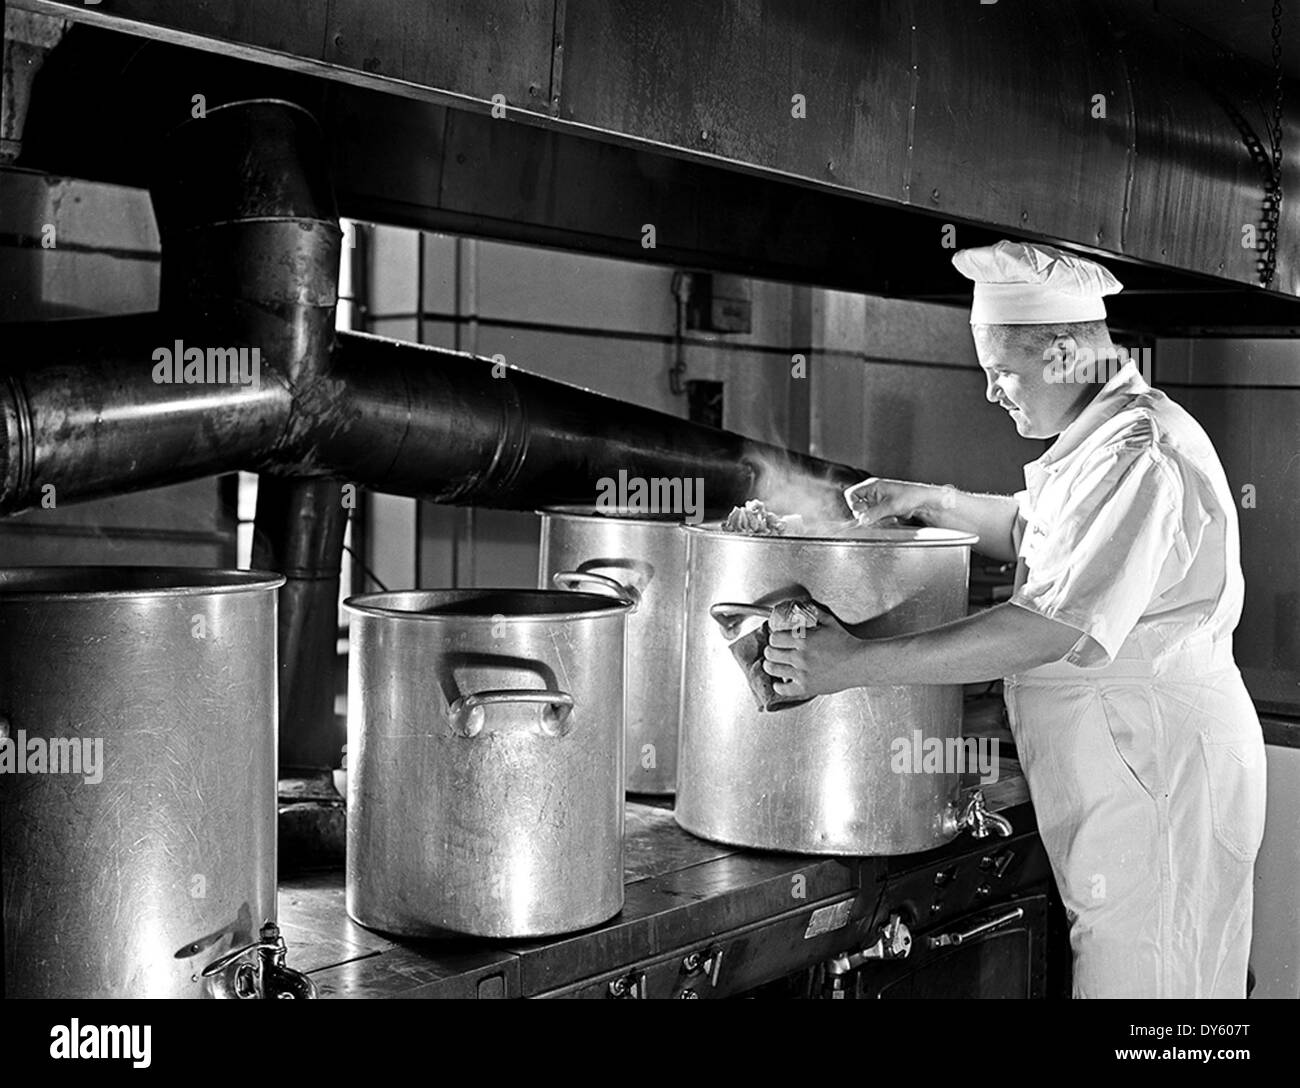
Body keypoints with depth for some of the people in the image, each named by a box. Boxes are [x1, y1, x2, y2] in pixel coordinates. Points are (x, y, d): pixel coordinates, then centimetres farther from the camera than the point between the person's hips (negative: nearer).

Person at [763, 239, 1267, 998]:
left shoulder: (1144, 457, -22)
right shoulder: (1105, 438, 11)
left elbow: (1047, 631, -30)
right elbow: (1039, 533, 29)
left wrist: (859, 664, -29)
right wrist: (933, 502, 15)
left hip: (1160, 773, -10)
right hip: (1122, 768, 10)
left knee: (1137, 974, -1)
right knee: (1112, 961, 16)